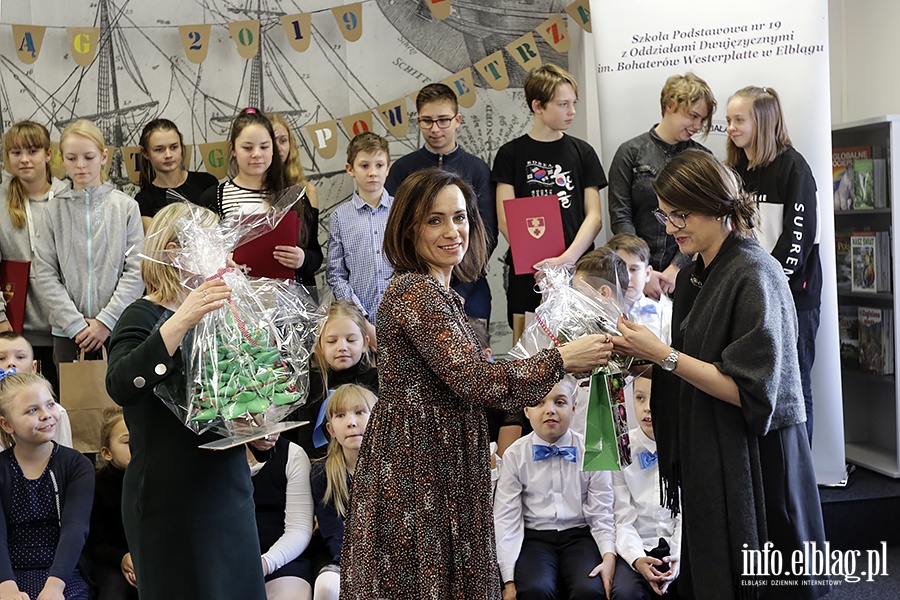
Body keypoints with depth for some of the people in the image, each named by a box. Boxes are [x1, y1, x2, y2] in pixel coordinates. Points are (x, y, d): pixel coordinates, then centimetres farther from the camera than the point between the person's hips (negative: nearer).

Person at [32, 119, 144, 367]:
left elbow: (136, 271, -3)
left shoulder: (126, 206, 0)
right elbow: (46, 273, -1)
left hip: (117, 327, -1)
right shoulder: (54, 210, 4)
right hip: (67, 332, 1)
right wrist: (76, 324, -9)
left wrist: (106, 320, -9)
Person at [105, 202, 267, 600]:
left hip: (230, 490, 7)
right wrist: (181, 322, -39)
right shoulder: (145, 316, -9)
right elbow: (120, 387, -30)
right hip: (172, 503, -7)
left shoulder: (214, 314, 12)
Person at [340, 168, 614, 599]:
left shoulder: (438, 293, 15)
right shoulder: (415, 293, -16)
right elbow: (472, 380, -23)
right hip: (417, 478, -9)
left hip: (440, 472, 10)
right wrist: (561, 360, -17)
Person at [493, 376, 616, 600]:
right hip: (535, 538, 0)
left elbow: (602, 514, 2)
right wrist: (509, 579, -11)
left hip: (580, 535, 1)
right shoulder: (514, 455, 0)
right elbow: (507, 519, -3)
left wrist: (609, 555, -16)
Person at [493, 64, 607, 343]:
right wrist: (538, 262, -13)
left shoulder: (582, 152, 8)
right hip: (527, 271, -1)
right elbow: (506, 219, -1)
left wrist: (567, 258, -13)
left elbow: (594, 216, 3)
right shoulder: (511, 153, 4)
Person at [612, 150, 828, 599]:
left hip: (755, 461, -8)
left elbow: (747, 390, -21)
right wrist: (646, 354, -3)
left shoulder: (754, 276, -16)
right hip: (706, 460, 8)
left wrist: (663, 355, -21)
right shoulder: (693, 277, 10)